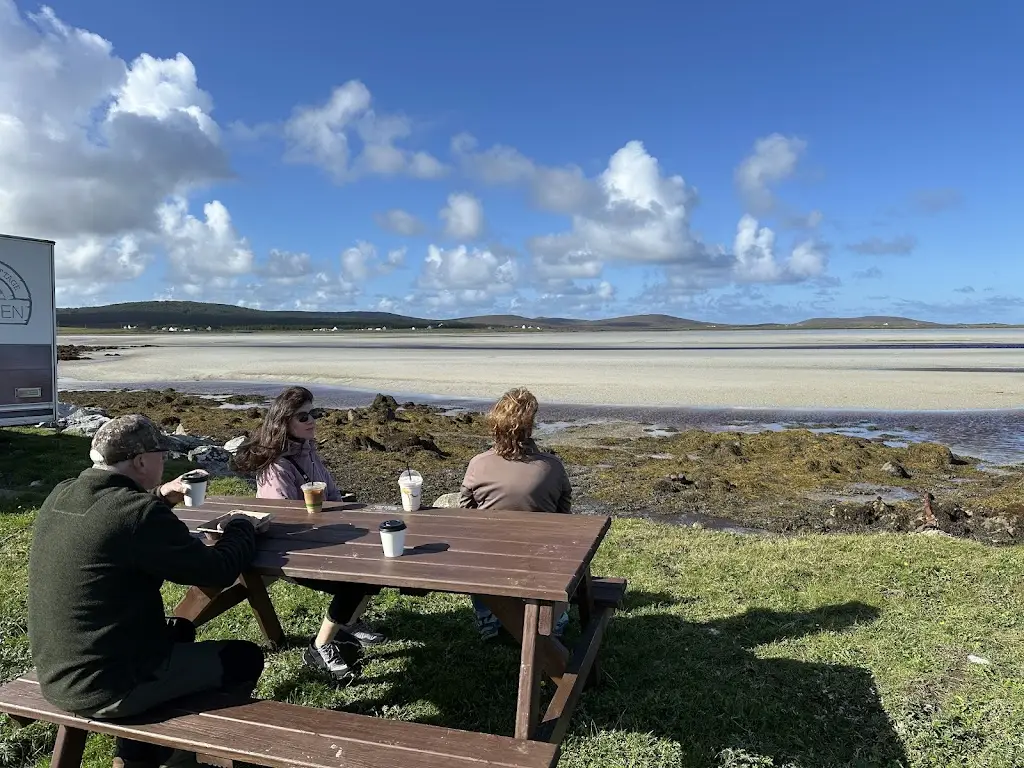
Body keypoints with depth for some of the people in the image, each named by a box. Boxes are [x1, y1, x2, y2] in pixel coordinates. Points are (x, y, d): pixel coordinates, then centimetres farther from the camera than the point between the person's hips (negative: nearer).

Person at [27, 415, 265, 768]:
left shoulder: (60, 497, 0)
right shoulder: (139, 514, -26)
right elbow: (217, 571, -19)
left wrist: (158, 498, 13)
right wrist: (242, 527, -2)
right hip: (106, 689, -9)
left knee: (178, 630, 30)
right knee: (245, 658, 7)